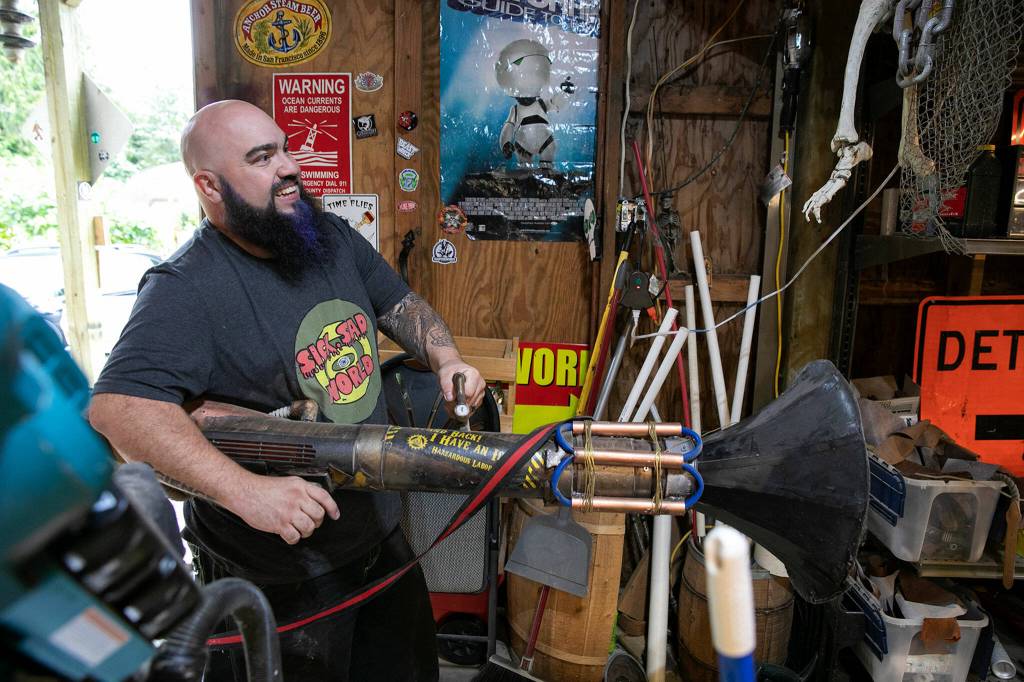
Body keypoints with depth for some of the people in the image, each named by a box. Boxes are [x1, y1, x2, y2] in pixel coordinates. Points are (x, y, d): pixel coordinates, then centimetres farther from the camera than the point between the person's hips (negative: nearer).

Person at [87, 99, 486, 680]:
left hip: (382, 532, 7)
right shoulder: (184, 290, -22)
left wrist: (447, 360, -6)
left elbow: (400, 304, 12)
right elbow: (118, 408, -31)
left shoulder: (333, 237, 2)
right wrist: (247, 491, -41)